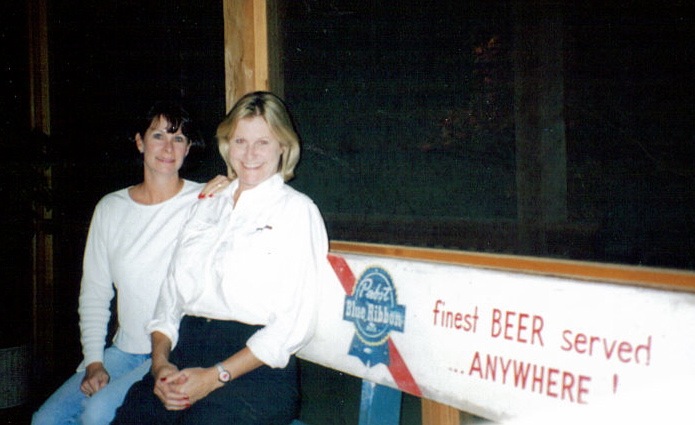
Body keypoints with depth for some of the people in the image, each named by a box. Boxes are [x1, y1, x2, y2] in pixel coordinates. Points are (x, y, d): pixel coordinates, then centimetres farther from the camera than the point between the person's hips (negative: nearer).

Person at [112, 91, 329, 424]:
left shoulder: (297, 210, 1)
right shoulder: (207, 206, 19)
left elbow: (295, 322, -7)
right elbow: (172, 291, 15)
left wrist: (214, 377, -12)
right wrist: (160, 362, -3)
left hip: (256, 367, -4)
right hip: (184, 356, 5)